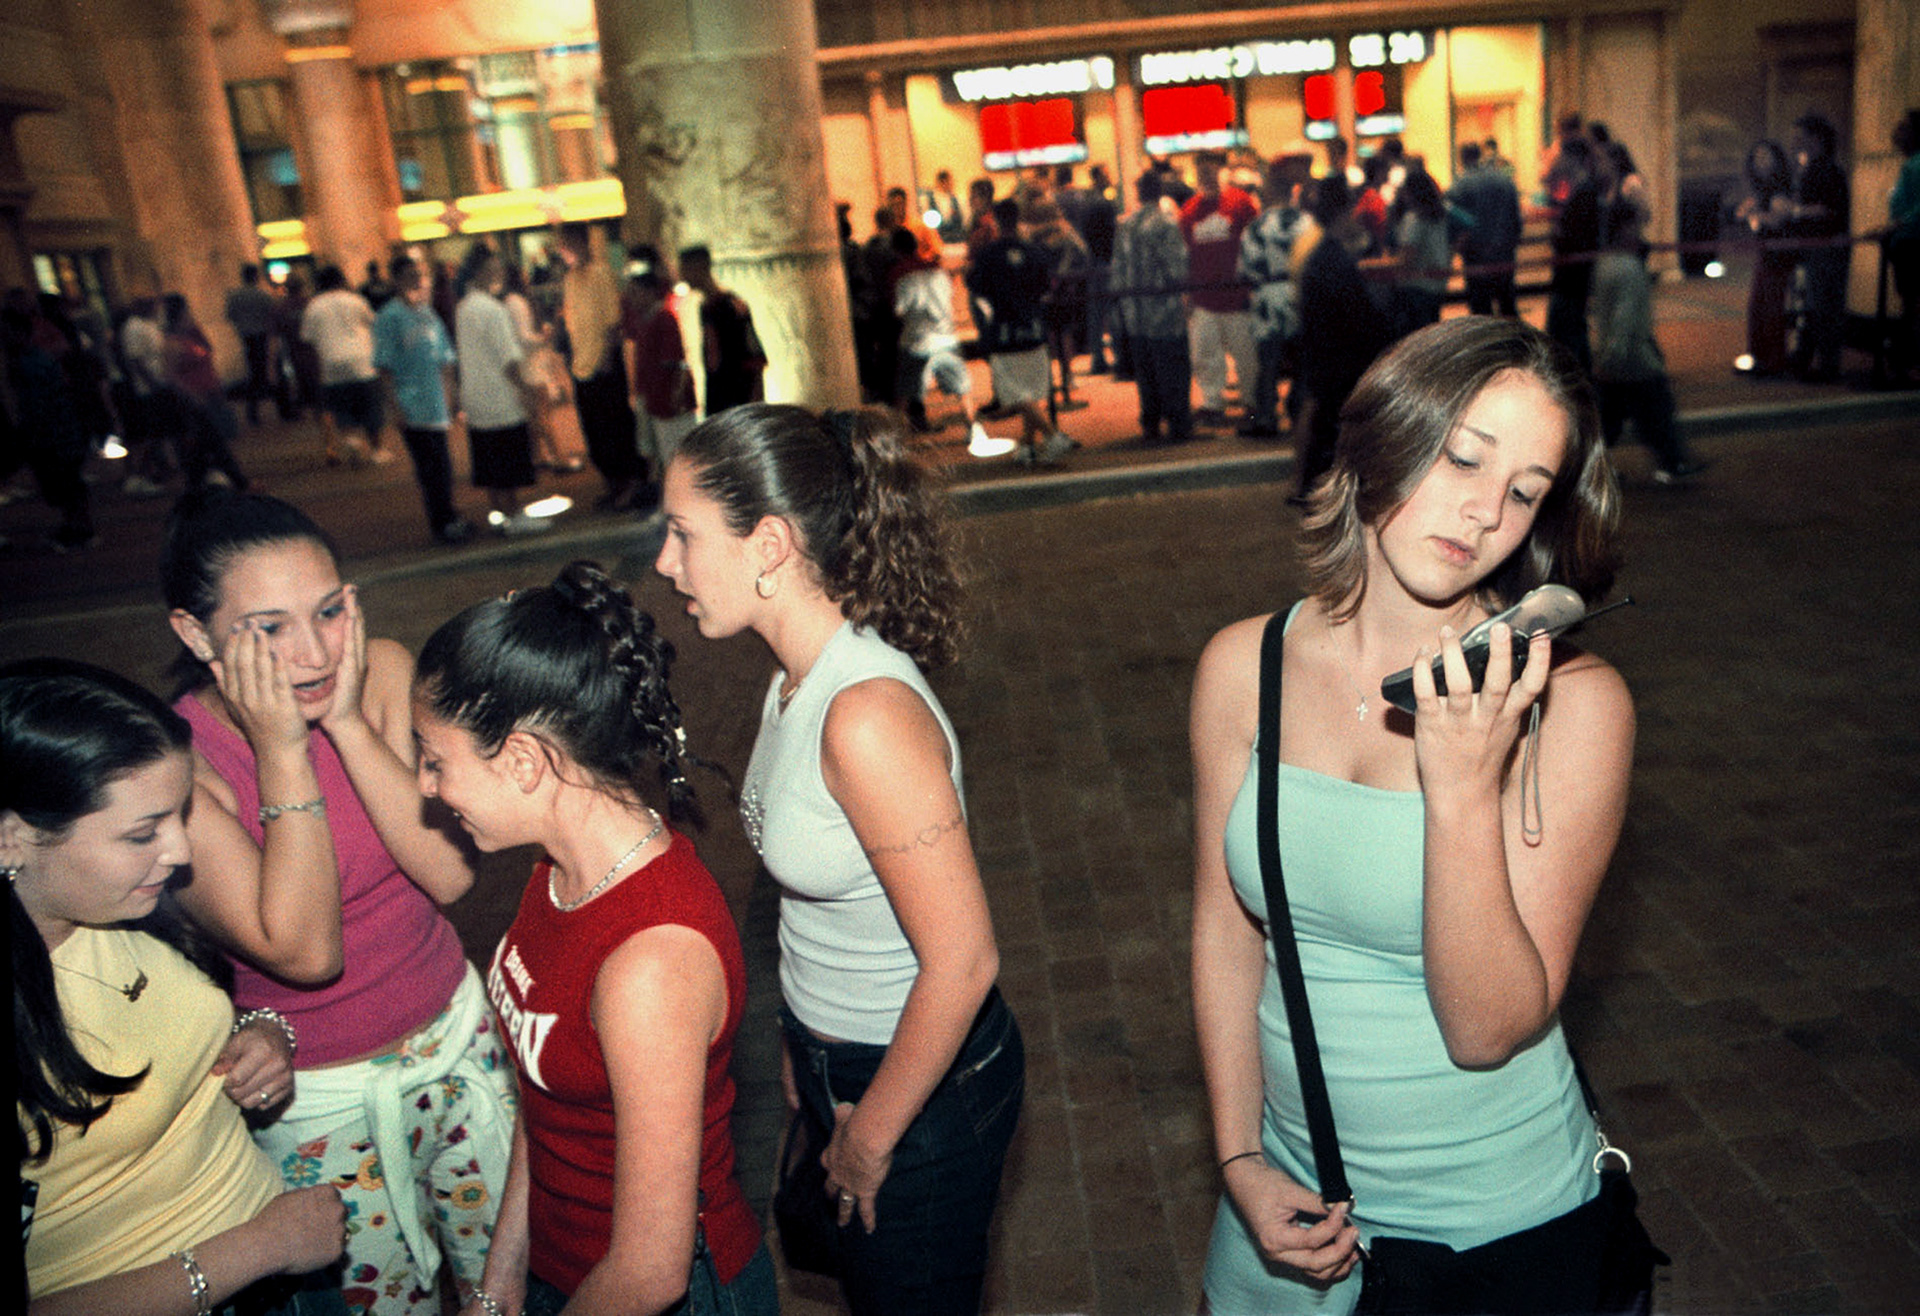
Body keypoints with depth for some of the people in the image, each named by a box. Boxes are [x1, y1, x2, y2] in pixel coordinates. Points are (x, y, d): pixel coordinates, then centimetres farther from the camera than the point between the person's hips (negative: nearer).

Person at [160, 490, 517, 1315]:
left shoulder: (381, 672, -12)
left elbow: (451, 875, -19)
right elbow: (305, 952, -27)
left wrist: (346, 721, -26)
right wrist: (282, 752, -30)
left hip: (458, 1034, 4)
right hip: (323, 1098, -3)